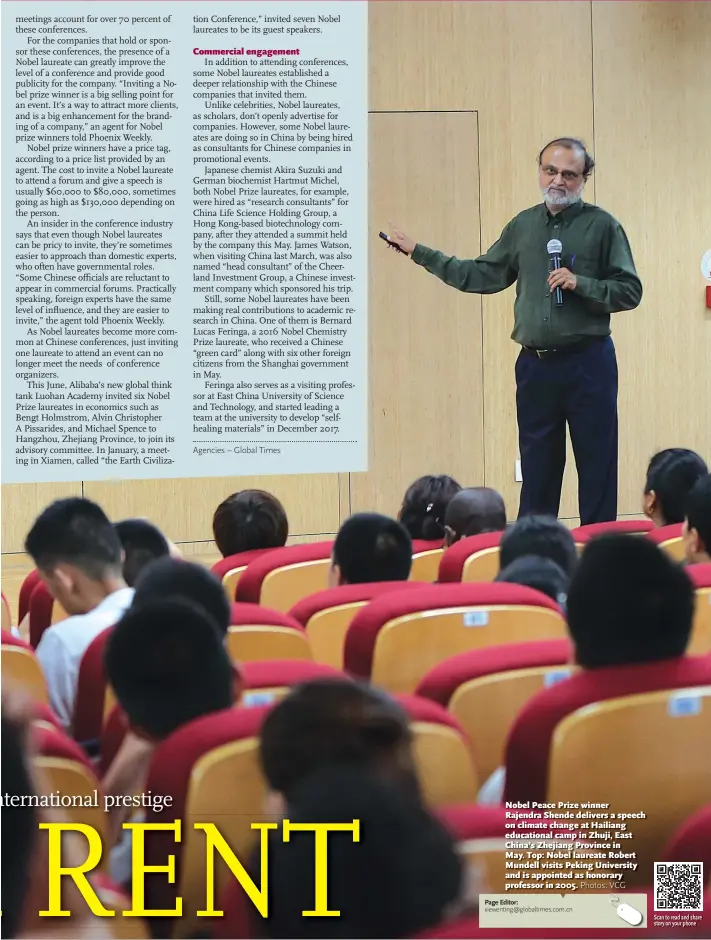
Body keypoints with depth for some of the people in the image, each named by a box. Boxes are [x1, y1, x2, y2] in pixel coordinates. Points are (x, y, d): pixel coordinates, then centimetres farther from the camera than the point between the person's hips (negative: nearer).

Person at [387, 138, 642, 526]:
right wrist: (419, 253, 20)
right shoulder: (523, 226, 11)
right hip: (535, 364, 5)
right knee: (537, 470, 10)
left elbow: (630, 292, -5)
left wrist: (580, 284, -18)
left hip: (588, 362, -4)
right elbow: (483, 275, 19)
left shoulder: (602, 226, -3)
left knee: (597, 469, -2)